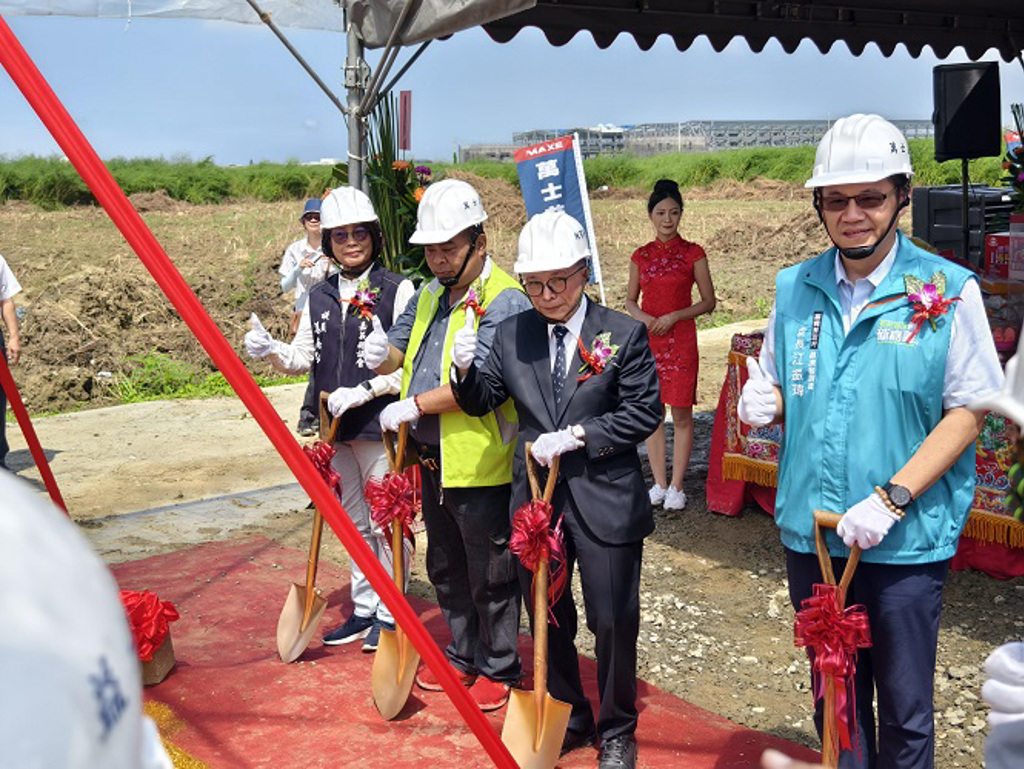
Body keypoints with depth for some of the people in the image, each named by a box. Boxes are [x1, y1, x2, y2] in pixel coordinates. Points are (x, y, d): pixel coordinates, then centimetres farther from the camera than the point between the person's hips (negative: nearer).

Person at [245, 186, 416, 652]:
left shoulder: (397, 290, -8)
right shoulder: (319, 297, 10)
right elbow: (303, 358, 11)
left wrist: (363, 391, -19)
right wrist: (271, 351, -10)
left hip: (381, 425, -6)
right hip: (336, 430, 6)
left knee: (385, 524, 2)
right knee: (354, 524, 16)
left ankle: (389, 614, 16)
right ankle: (363, 609, 30)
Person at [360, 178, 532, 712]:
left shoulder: (504, 301, -16)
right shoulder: (429, 295, 12)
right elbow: (402, 349, 16)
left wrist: (415, 406, -21)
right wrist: (383, 353, -8)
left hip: (481, 465, -8)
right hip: (432, 460, 9)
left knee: (490, 577, 6)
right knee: (445, 567, 21)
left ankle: (499, 668, 23)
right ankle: (462, 656, 38)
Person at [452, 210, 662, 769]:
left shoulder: (624, 334, -6)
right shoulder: (511, 335, 5)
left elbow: (644, 412, -9)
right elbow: (482, 401, 10)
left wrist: (576, 436, -17)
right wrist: (467, 370, -12)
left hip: (604, 502, -4)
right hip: (535, 498, 4)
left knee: (613, 621, 5)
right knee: (547, 621, 16)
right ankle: (568, 720, 36)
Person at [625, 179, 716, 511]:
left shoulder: (693, 254, -2)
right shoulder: (641, 256, 7)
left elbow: (709, 302, -1)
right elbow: (630, 300, 14)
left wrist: (673, 316, -13)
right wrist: (641, 317, -7)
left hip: (680, 339, -3)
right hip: (646, 340, 3)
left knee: (681, 414, -2)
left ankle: (676, 486, 6)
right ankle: (659, 483, 16)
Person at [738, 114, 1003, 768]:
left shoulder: (948, 291, -9)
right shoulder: (794, 289, 3)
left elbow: (967, 412, -9)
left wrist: (890, 499, -19)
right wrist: (764, 404, -11)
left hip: (907, 540, -3)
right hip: (811, 532, 4)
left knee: (904, 710, 10)